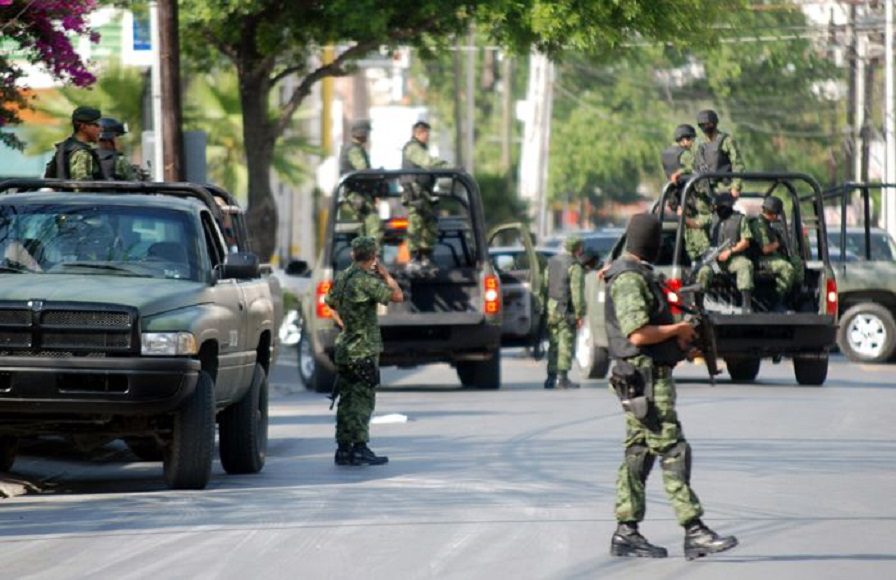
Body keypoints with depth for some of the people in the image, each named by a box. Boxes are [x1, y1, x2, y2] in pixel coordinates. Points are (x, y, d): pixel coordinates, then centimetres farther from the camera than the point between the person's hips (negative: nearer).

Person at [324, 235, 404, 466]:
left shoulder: (342, 278, 9)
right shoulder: (365, 280, -16)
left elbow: (331, 303, 25)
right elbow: (397, 296, -16)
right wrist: (384, 274, -4)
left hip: (343, 349, 8)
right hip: (364, 351, -8)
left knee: (347, 400, 11)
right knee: (363, 400, -6)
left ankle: (343, 448, 13)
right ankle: (359, 448, -9)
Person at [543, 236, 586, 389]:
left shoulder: (551, 263, 14)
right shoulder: (575, 266, -10)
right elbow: (577, 291, -15)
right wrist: (579, 313, -12)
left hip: (551, 308, 7)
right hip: (566, 311, -7)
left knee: (553, 344, 13)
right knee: (566, 344, -4)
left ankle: (551, 377, 14)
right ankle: (562, 378, -6)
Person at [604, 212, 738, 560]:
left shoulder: (636, 275, 17)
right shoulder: (629, 280, -16)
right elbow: (638, 334, -25)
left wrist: (676, 335, 10)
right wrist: (678, 330, -11)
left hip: (650, 376, 11)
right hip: (646, 378, -11)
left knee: (639, 454, 11)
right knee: (673, 452, -12)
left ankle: (626, 533, 12)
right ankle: (695, 533, -15)